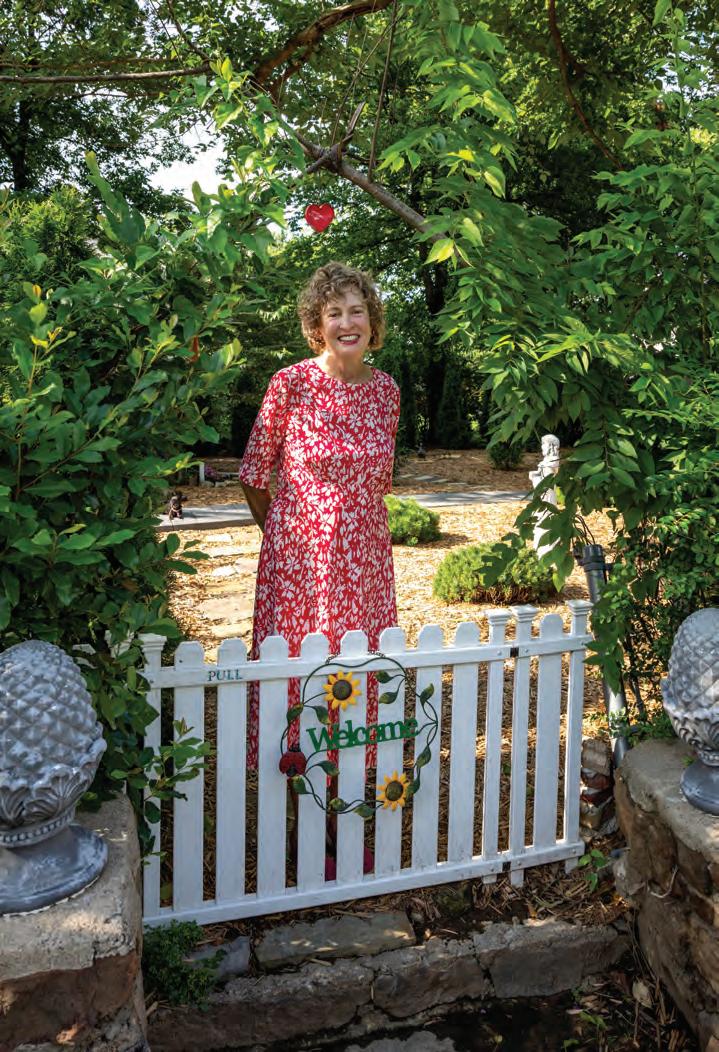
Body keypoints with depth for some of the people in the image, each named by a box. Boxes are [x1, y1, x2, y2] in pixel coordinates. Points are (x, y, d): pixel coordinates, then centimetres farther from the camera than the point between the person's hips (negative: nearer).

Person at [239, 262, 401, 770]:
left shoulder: (386, 388, 5)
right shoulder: (291, 383, -8)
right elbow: (254, 473, 0)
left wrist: (355, 524, 14)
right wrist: (279, 532, 6)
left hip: (365, 552, 4)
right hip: (299, 552, -4)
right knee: (292, 660, 3)